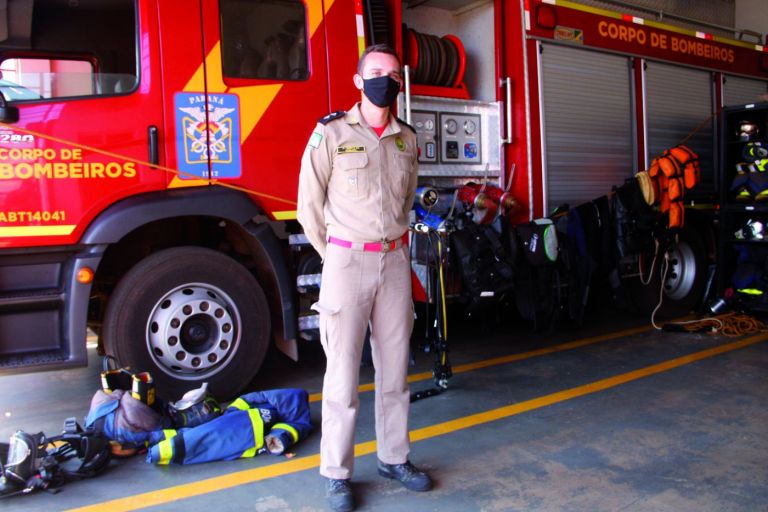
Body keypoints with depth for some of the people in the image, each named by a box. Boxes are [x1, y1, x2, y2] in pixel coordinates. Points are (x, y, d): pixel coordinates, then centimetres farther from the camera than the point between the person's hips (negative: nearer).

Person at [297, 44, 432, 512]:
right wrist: (338, 257, 4)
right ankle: (337, 474, 15)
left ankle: (394, 458, 28)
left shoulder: (408, 140, 10)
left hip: (396, 263, 5)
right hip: (347, 262, -4)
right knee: (343, 372, 1)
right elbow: (310, 205, -1)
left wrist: (397, 249, 14)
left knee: (395, 368, 12)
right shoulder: (331, 133, -4)